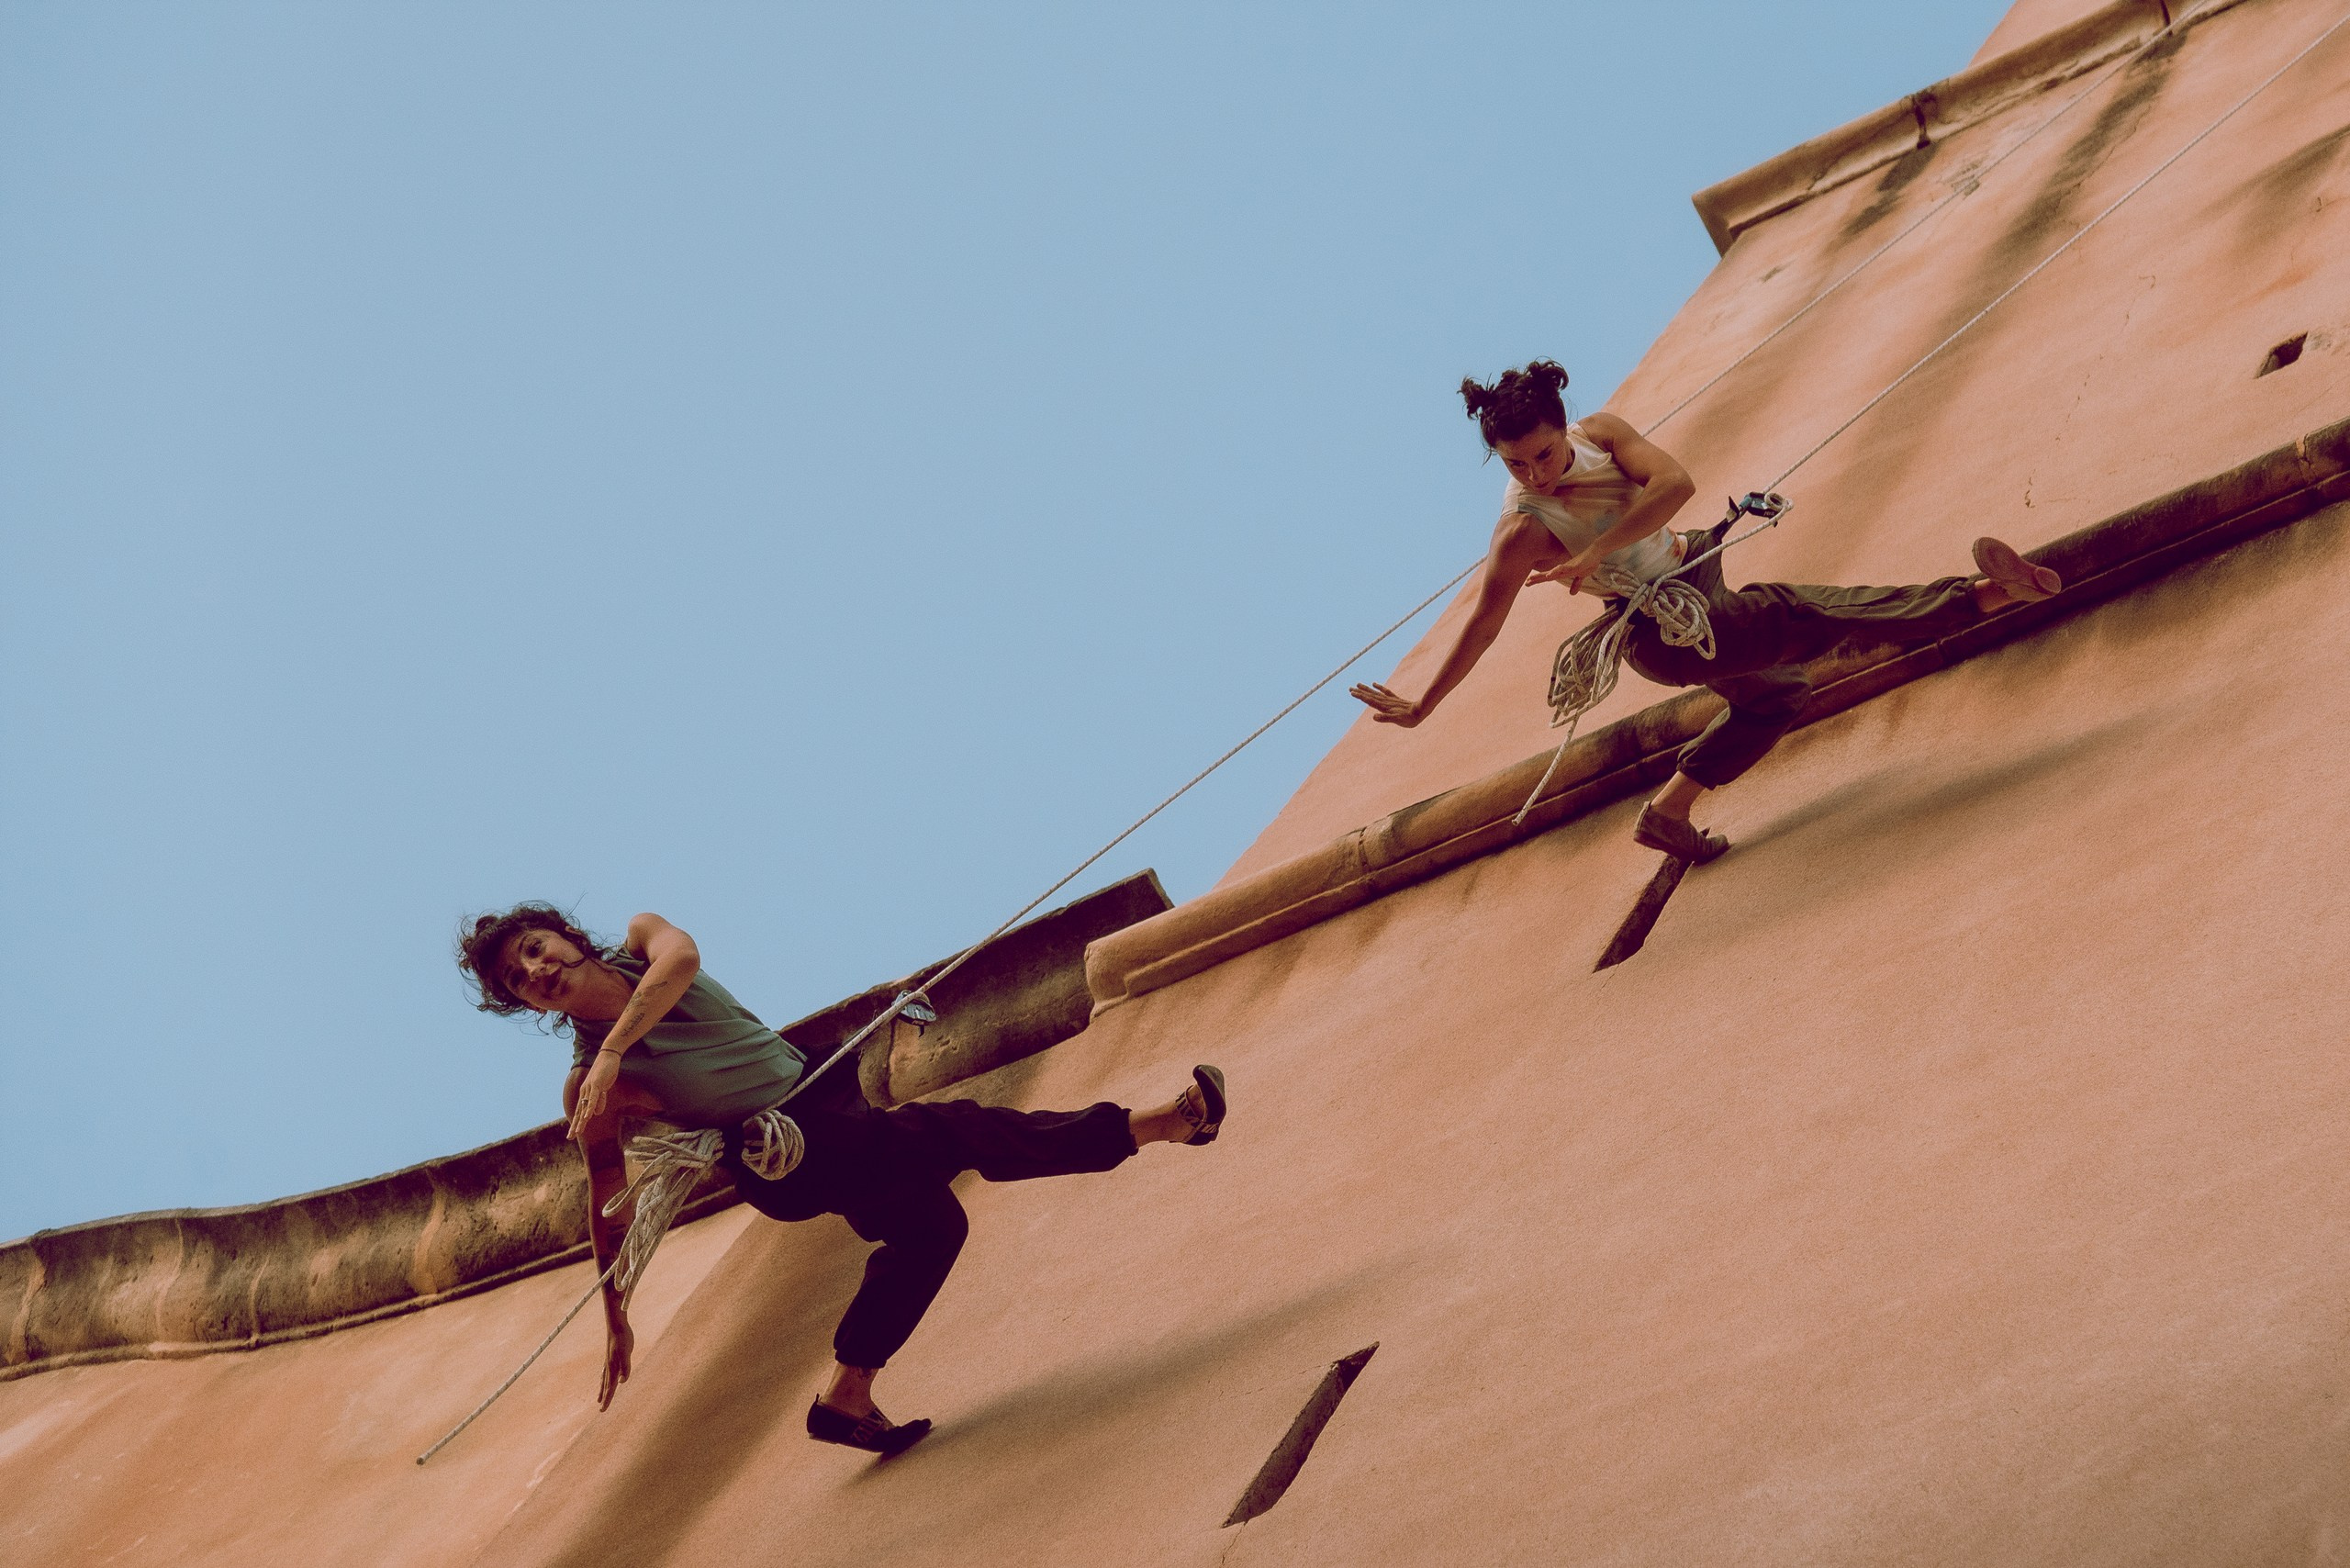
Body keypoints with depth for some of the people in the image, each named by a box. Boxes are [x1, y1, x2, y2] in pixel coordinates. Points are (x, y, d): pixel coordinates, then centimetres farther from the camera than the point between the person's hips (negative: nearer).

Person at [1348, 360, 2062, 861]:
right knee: (1825, 613, -15)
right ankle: (1987, 594, -17)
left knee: (1777, 693, 29)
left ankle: (1669, 810, 31)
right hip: (1669, 629, -8)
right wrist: (1421, 707, -10)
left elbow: (1675, 482, -30)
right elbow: (1481, 627, -16)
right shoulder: (1522, 534, -27)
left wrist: (1593, 554, -36)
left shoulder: (1599, 433, -14)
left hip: (1694, 574, 8)